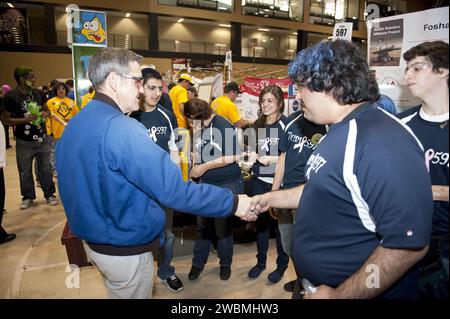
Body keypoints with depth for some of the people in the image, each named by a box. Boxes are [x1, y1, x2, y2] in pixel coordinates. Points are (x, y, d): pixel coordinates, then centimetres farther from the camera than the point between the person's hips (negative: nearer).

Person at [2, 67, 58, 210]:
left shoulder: (38, 92, 4)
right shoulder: (10, 96, -10)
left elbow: (47, 110, 16)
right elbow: (6, 119, -8)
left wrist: (45, 114, -8)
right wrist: (26, 119, -21)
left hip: (42, 139, 3)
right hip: (24, 142, -3)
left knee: (45, 169, 12)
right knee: (25, 171, 10)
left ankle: (49, 194, 25)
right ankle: (28, 197, 26)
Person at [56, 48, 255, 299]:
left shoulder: (75, 124, 1)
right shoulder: (121, 129, -28)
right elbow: (173, 189, -34)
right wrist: (234, 203, -25)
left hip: (91, 239, 9)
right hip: (126, 250, -8)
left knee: (117, 292, 27)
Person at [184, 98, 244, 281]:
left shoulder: (222, 125, -17)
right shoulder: (197, 128, 3)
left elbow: (235, 156, -22)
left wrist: (204, 167, -18)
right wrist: (196, 135, -8)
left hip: (228, 185, -5)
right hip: (206, 184, 5)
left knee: (223, 227, 10)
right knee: (203, 225, 13)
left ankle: (225, 264, 33)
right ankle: (198, 262, 33)